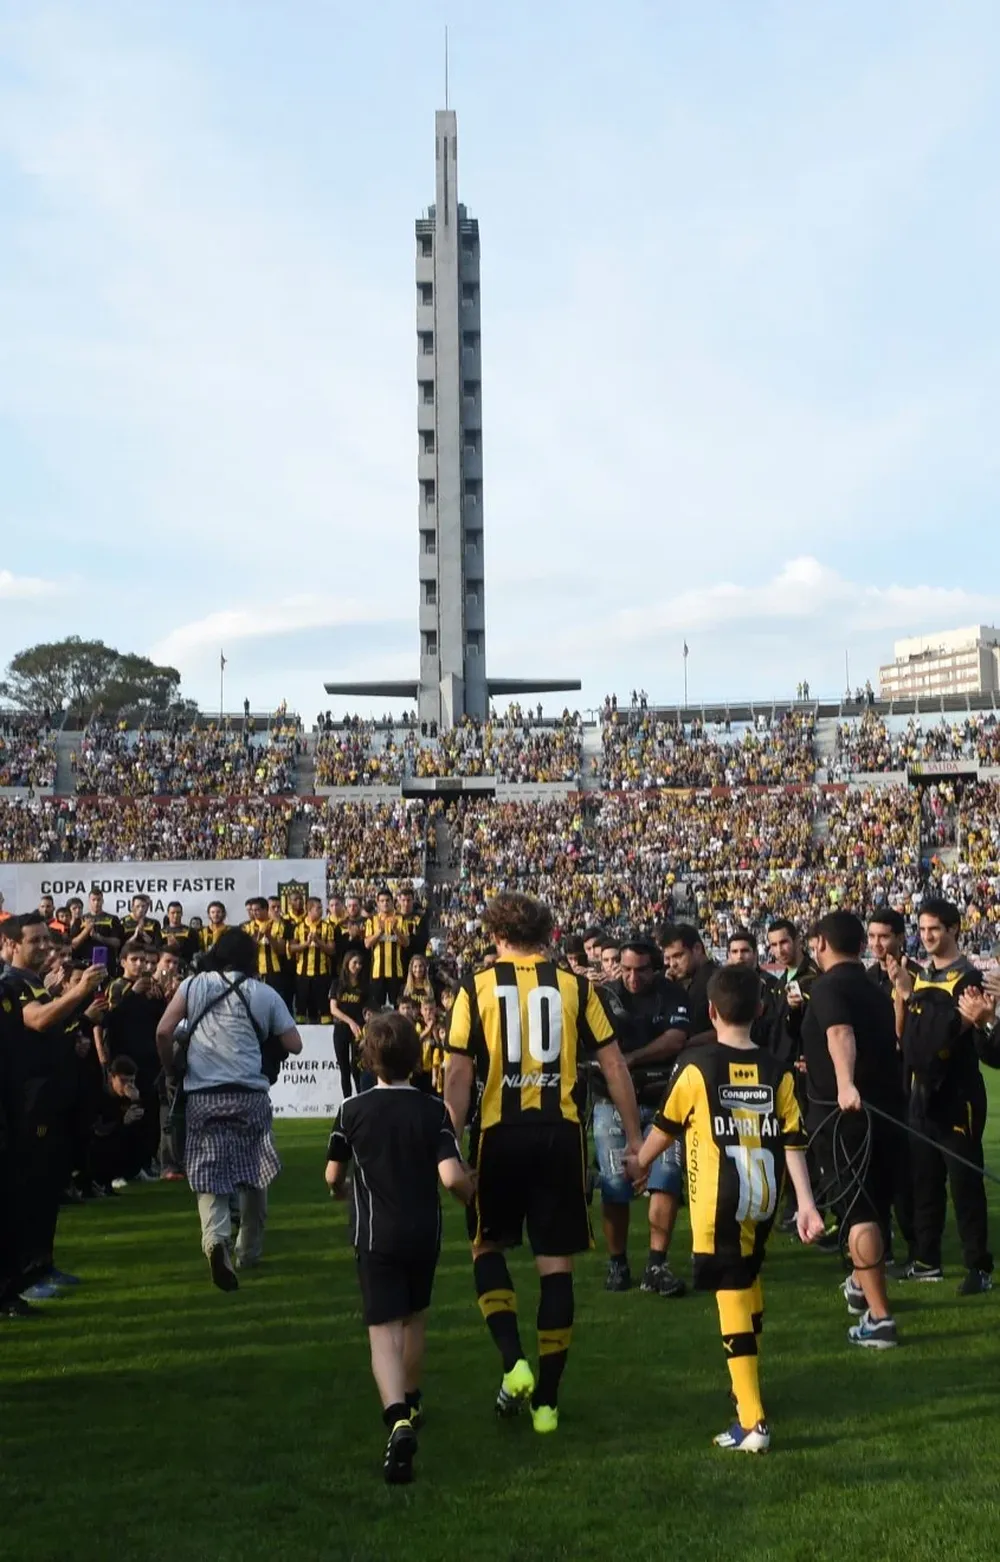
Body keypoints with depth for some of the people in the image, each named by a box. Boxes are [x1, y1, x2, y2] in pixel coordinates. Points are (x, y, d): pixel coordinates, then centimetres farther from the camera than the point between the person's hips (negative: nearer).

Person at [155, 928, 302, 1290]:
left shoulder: (193, 985, 6)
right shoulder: (264, 993, 5)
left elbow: (163, 1032, -1)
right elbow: (294, 1045, 7)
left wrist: (171, 1069, 15)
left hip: (202, 1095, 0)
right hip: (250, 1095, 0)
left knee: (209, 1176, 1)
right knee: (254, 1175, 16)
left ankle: (216, 1239, -25)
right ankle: (248, 1253, 27)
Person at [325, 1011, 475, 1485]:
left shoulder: (353, 1110, -5)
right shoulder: (434, 1110, -6)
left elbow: (333, 1177, 5)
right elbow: (452, 1177, -15)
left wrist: (340, 1191, 28)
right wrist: (472, 1193, 7)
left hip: (375, 1235, -2)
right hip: (425, 1233, 2)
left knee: (384, 1331, -7)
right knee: (415, 1319, 24)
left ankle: (399, 1420, -30)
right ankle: (411, 1403, 42)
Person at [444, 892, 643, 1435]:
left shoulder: (476, 988, 1)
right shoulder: (574, 986, 4)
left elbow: (458, 1073, -4)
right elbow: (613, 1064, 3)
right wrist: (634, 1137, 10)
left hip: (499, 1133, -1)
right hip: (561, 1132, 1)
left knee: (487, 1247, 18)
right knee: (556, 1263, 7)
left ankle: (514, 1362, 1)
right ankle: (546, 1399, 11)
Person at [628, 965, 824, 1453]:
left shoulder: (695, 1065, -6)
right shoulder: (777, 1071, 4)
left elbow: (666, 1126, 6)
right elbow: (793, 1142, 1)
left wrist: (640, 1162, 23)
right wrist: (806, 1204, 2)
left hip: (719, 1198, -5)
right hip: (764, 1196, 5)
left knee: (732, 1298, -5)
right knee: (748, 1280, 25)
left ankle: (752, 1423, -8)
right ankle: (746, 1384, 39)